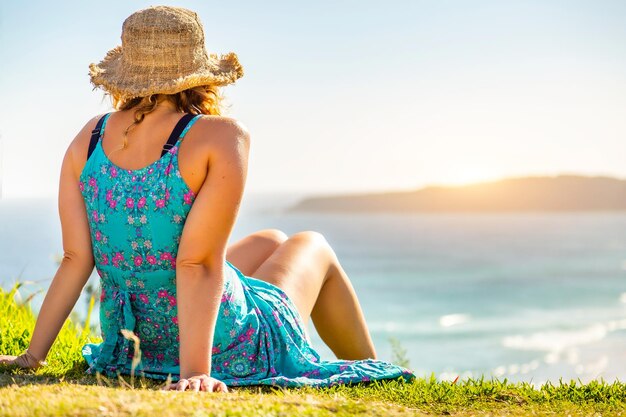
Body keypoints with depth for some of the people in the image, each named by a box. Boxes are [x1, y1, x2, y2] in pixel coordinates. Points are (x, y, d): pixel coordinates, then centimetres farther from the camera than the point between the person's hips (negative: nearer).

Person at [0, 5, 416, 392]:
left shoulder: (88, 139, -7)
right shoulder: (221, 138, -23)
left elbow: (76, 257, -9)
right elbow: (197, 263, -28)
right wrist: (195, 370, -26)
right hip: (226, 351, -6)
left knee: (272, 242, 31)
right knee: (311, 247, 25)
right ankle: (373, 375, 45)